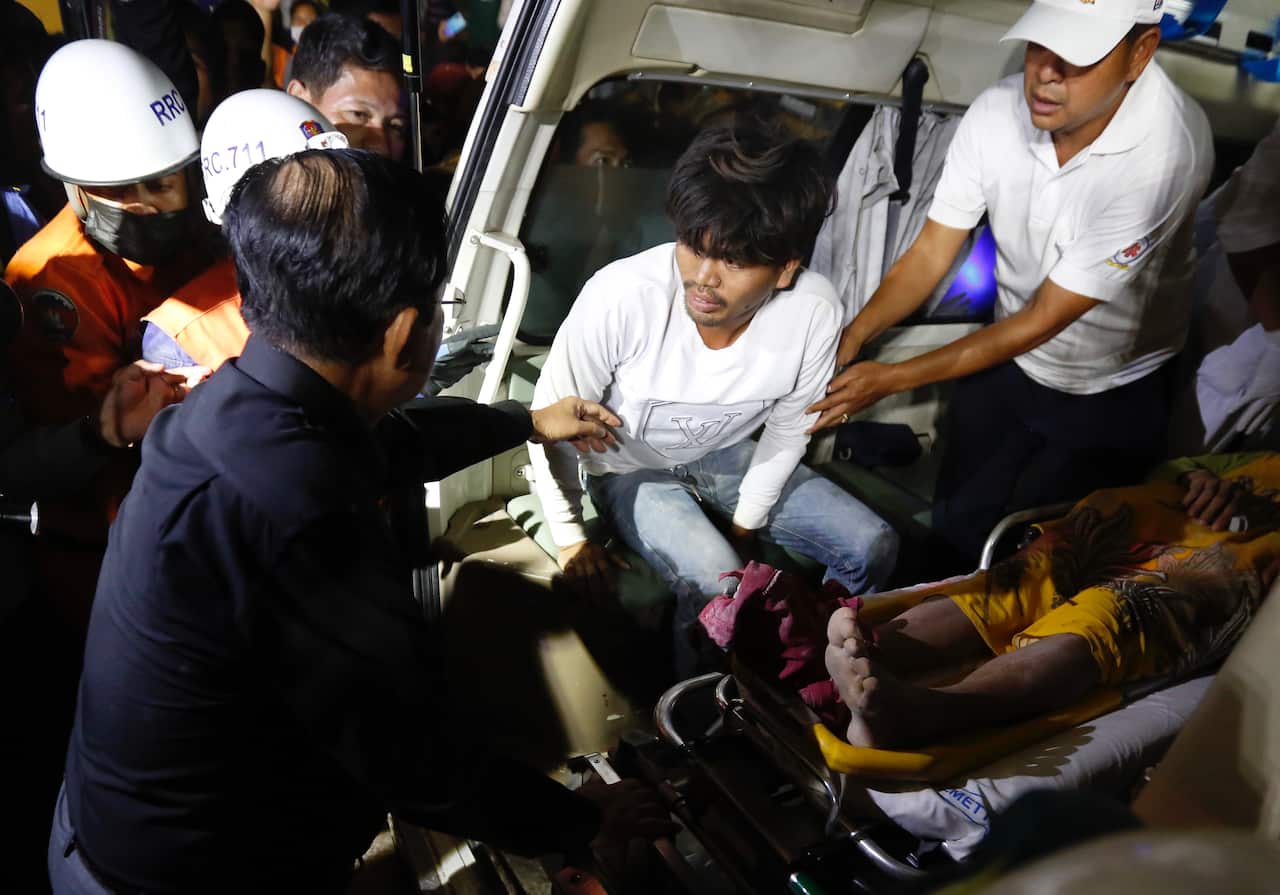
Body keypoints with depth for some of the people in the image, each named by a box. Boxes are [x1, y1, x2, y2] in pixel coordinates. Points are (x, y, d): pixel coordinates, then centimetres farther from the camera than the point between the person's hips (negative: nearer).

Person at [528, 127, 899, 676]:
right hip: (630, 467, -3)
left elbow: (787, 433, -7)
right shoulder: (621, 296, -35)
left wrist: (746, 528, -3)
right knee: (715, 580, -29)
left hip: (729, 457, 4)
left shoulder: (814, 311, -26)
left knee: (873, 548, -6)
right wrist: (571, 540, -11)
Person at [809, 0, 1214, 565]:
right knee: (955, 527, 13)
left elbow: (1043, 320, -28)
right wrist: (853, 337, -28)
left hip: (1113, 394, -3)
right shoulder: (997, 111, -19)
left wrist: (891, 380, -28)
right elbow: (930, 253, -11)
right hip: (1006, 359, 4)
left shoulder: (1167, 151, -33)